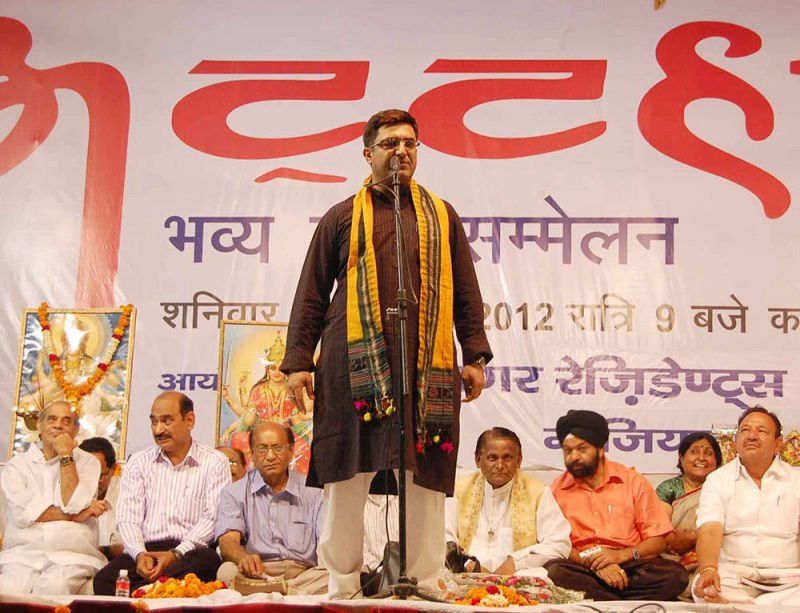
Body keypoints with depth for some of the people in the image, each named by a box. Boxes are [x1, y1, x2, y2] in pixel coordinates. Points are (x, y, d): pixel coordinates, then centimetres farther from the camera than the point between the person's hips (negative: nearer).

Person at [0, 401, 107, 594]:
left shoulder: (87, 462, 12)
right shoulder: (17, 464, 13)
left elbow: (73, 505, -6)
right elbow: (22, 512, -4)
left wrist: (66, 456, -2)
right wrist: (74, 516, -6)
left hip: (72, 555, 0)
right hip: (23, 554, 1)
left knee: (52, 587, -33)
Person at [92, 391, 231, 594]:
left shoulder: (214, 462, 7)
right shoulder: (138, 462, 17)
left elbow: (214, 518, -4)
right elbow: (127, 517, 7)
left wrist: (176, 554, -17)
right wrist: (140, 554, -14)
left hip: (191, 552, 0)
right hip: (146, 549, 0)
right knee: (104, 581, -32)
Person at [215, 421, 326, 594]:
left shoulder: (313, 492, 15)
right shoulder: (234, 493, 13)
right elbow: (228, 541, -3)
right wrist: (245, 558, -28)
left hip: (304, 575, 0)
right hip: (256, 574, 0)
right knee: (227, 571, -34)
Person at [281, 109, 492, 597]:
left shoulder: (441, 215, 18)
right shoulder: (343, 217, 13)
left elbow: (466, 293, 16)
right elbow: (311, 296, 11)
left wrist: (475, 356, 7)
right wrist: (298, 361, 2)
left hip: (427, 364, 1)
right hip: (355, 361, -1)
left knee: (426, 476, 0)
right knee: (347, 476, -1)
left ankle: (426, 583, 9)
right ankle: (343, 585, 8)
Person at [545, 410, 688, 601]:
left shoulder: (634, 482, 8)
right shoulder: (557, 490, 8)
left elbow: (657, 541, 6)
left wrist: (621, 555, -13)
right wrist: (594, 564, -16)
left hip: (631, 565, 1)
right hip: (581, 567, -1)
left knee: (676, 574, -28)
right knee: (555, 572, -35)